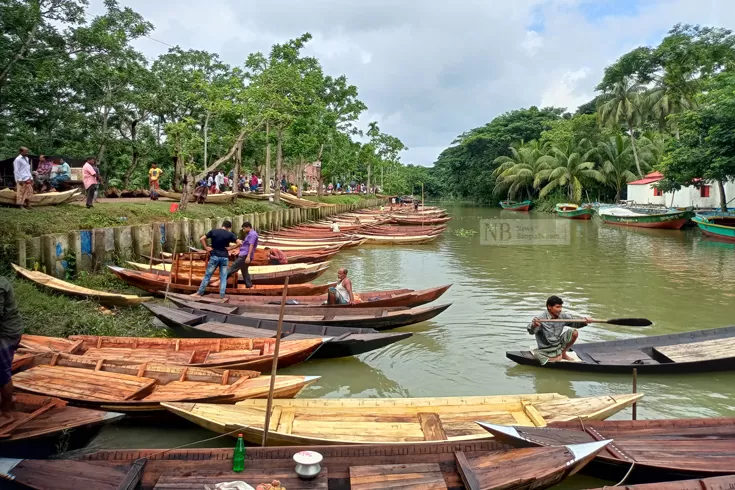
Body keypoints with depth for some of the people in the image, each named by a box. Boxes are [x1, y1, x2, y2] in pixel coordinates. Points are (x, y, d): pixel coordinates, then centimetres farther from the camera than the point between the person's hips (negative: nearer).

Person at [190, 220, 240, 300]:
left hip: (214, 256, 0)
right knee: (223, 278, 5)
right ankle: (222, 296, 4)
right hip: (224, 257, 0)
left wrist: (206, 248, 2)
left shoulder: (213, 231, 1)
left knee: (207, 276, 9)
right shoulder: (230, 234, -2)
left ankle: (199, 293, 13)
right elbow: (239, 243, -10)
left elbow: (201, 239, -3)